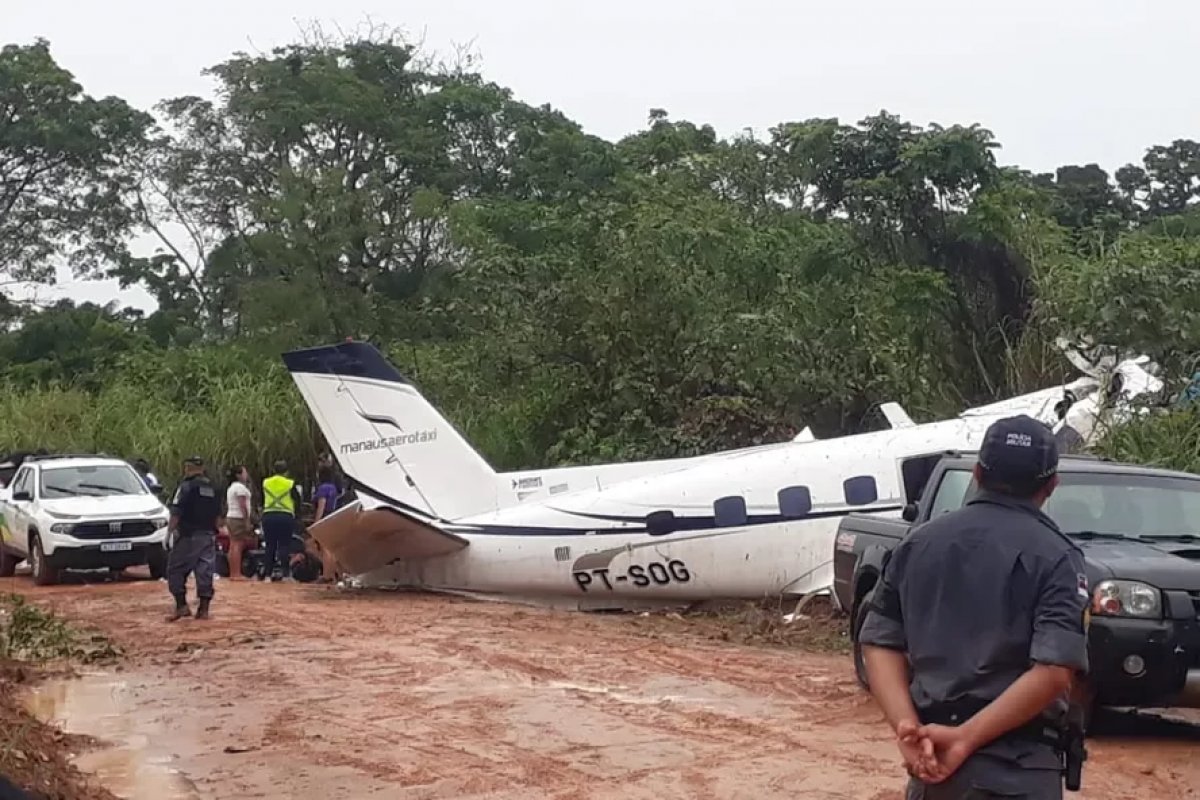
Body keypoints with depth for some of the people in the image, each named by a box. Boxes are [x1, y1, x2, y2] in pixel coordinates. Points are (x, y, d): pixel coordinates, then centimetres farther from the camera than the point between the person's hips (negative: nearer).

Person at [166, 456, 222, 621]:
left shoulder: (186, 486, -9)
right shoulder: (213, 488, 13)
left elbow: (176, 512, -15)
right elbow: (218, 515, 17)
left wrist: (171, 529, -8)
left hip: (188, 536, -6)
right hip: (208, 536, 6)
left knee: (176, 570, 2)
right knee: (205, 572, 7)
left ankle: (181, 605, -6)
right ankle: (204, 609, 6)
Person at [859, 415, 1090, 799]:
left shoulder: (918, 542, 9)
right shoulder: (1054, 555, -7)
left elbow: (880, 643, 5)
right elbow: (1053, 673, -18)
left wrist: (908, 726, -7)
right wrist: (965, 738, -16)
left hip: (931, 756, 5)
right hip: (1016, 769, -5)